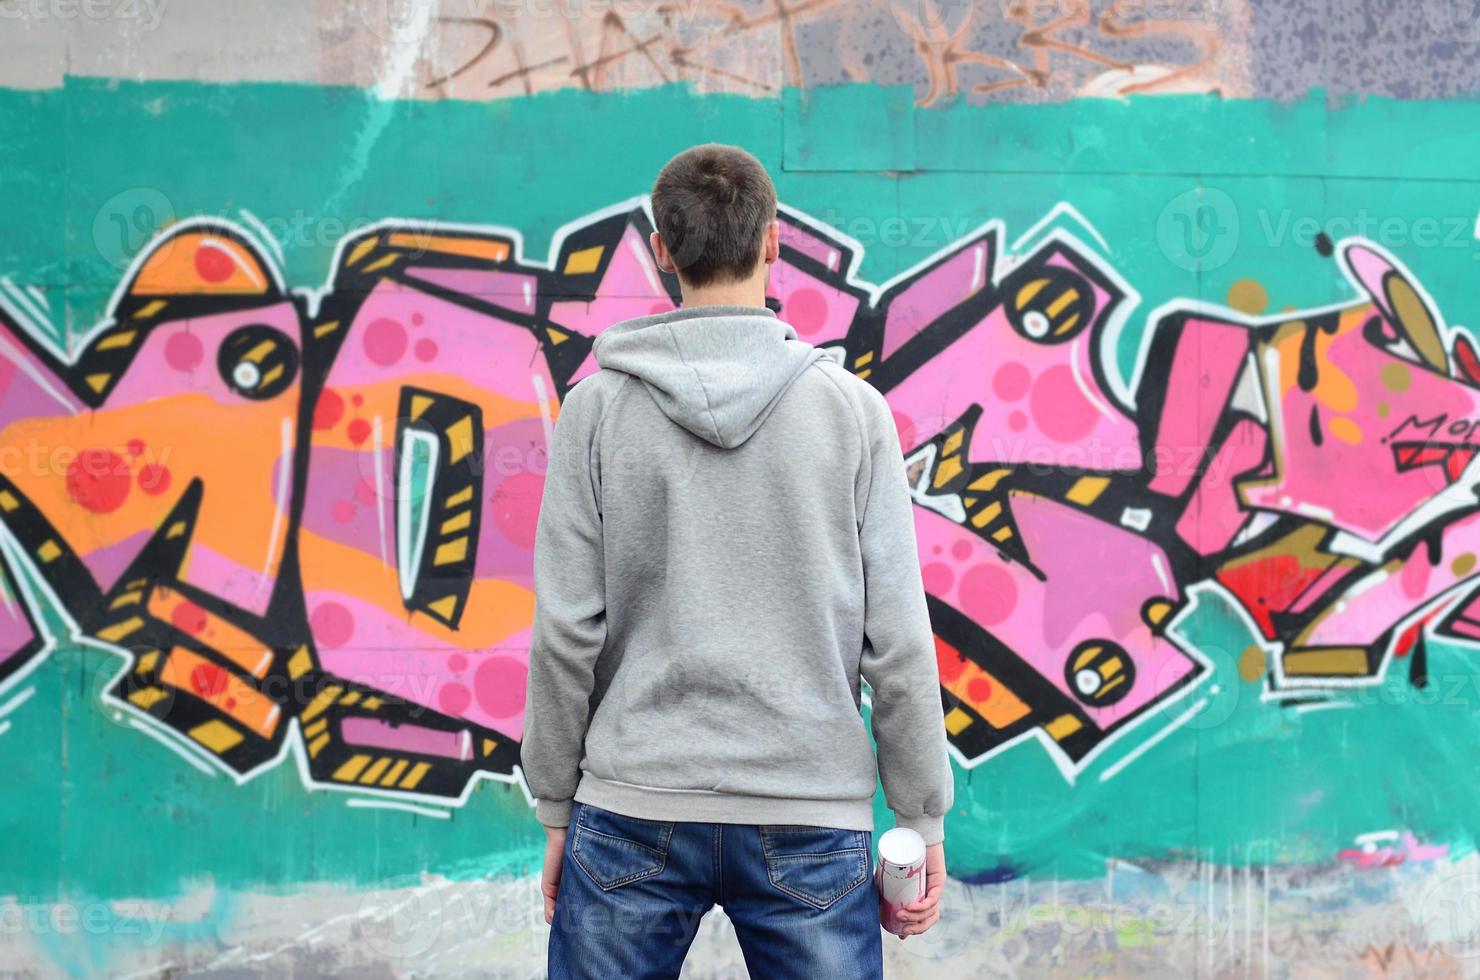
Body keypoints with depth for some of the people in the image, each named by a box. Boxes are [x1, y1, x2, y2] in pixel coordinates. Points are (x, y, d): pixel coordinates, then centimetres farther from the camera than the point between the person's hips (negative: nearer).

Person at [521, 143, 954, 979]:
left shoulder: (599, 408, -1)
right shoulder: (852, 409, -1)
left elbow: (568, 630, -2)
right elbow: (897, 638, -3)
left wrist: (556, 805, 8)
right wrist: (924, 819, 6)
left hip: (636, 810, 0)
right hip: (811, 817, 0)